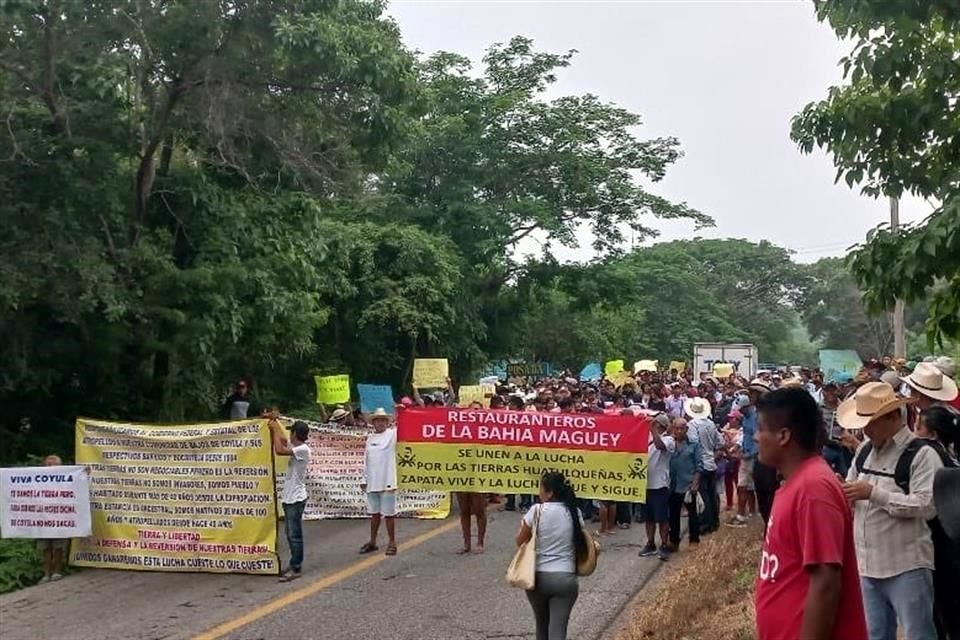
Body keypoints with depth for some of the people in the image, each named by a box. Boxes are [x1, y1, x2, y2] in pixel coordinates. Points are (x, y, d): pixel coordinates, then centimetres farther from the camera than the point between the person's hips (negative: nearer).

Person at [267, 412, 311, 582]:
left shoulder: (303, 449, -18)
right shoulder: (294, 446, 9)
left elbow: (279, 450, -26)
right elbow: (280, 440, 19)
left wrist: (275, 427, -18)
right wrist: (274, 421, 7)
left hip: (296, 498, -9)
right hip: (288, 497, 9)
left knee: (295, 535, -5)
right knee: (291, 534, 14)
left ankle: (295, 568, -1)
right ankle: (295, 565, 21)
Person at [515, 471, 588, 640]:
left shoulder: (537, 511, -8)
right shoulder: (574, 512, 0)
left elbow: (520, 541, 1)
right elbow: (582, 543, 10)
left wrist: (524, 526, 18)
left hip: (538, 577, 0)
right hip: (565, 578, 1)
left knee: (542, 625, 22)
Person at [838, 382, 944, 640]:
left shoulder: (922, 454, -12)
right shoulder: (865, 451, 10)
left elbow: (927, 506, -22)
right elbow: (852, 490, 20)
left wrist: (874, 493, -23)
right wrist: (840, 492, -4)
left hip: (907, 568, -7)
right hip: (867, 565, 7)